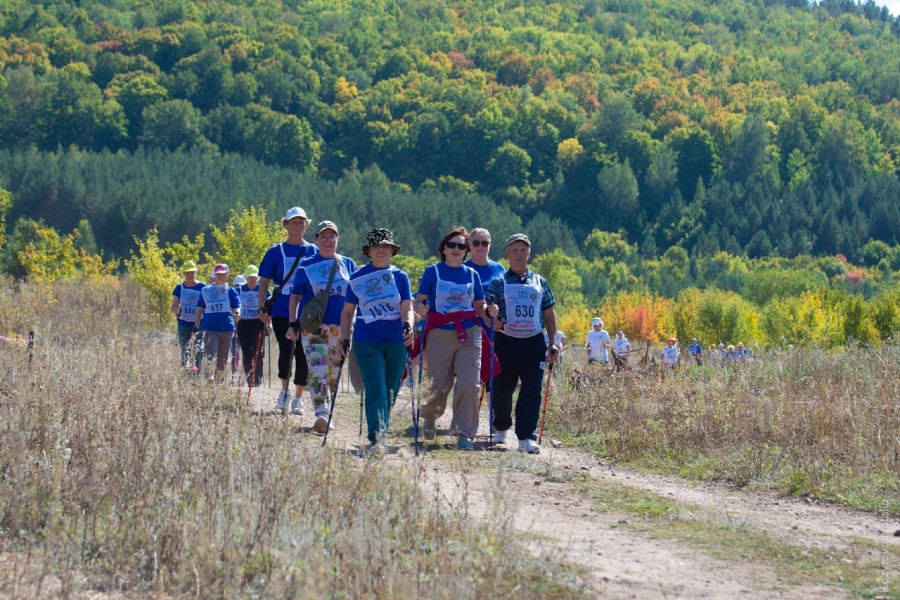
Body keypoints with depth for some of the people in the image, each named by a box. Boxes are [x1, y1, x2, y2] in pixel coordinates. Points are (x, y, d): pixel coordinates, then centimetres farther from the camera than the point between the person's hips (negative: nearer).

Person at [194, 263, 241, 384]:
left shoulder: (231, 291, 9)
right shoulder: (206, 290, 12)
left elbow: (236, 307, -2)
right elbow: (199, 309, 15)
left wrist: (237, 314, -26)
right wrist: (196, 327, 10)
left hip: (226, 328, 1)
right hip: (209, 328, -1)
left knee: (222, 358, 7)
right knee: (211, 355, -20)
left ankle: (218, 380, 20)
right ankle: (209, 377, -30)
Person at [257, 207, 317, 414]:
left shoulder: (313, 252, 7)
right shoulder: (276, 252, 5)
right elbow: (264, 282, 6)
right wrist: (262, 308, -3)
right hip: (282, 310, -1)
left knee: (303, 353, 2)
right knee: (286, 349, -15)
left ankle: (298, 398, 13)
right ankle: (284, 390, 7)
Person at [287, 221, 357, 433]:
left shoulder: (347, 264, 12)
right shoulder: (306, 266, 8)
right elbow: (295, 296, 9)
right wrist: (293, 324, 0)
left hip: (340, 327, 3)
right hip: (313, 325, -3)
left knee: (334, 373, 7)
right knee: (317, 369, -16)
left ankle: (326, 413, 18)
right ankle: (321, 414, -26)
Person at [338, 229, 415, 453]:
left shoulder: (400, 277, 7)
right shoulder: (357, 279, 6)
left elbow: (407, 308, -1)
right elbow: (348, 311, 12)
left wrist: (408, 325, -22)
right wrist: (344, 339, 4)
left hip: (396, 343, 2)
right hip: (367, 342, -2)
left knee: (390, 392, 7)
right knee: (376, 390, -15)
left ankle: (381, 433, 23)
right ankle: (375, 439, -20)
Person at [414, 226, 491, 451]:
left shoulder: (472, 274, 12)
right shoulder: (433, 271, 4)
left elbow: (479, 307, 16)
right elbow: (418, 301, 0)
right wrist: (420, 308, -22)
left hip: (469, 335, 2)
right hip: (440, 335, -2)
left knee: (469, 384, -12)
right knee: (441, 387, 2)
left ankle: (463, 432, -5)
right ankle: (429, 414, 34)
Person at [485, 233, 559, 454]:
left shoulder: (539, 282, 11)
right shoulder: (498, 282, 4)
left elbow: (549, 313, 16)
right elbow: (488, 308, -2)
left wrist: (553, 343, 9)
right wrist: (491, 314, -27)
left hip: (534, 343, 1)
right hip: (506, 342, -1)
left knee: (532, 390, -10)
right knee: (502, 389, 8)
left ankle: (526, 437, -12)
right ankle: (501, 427, 32)